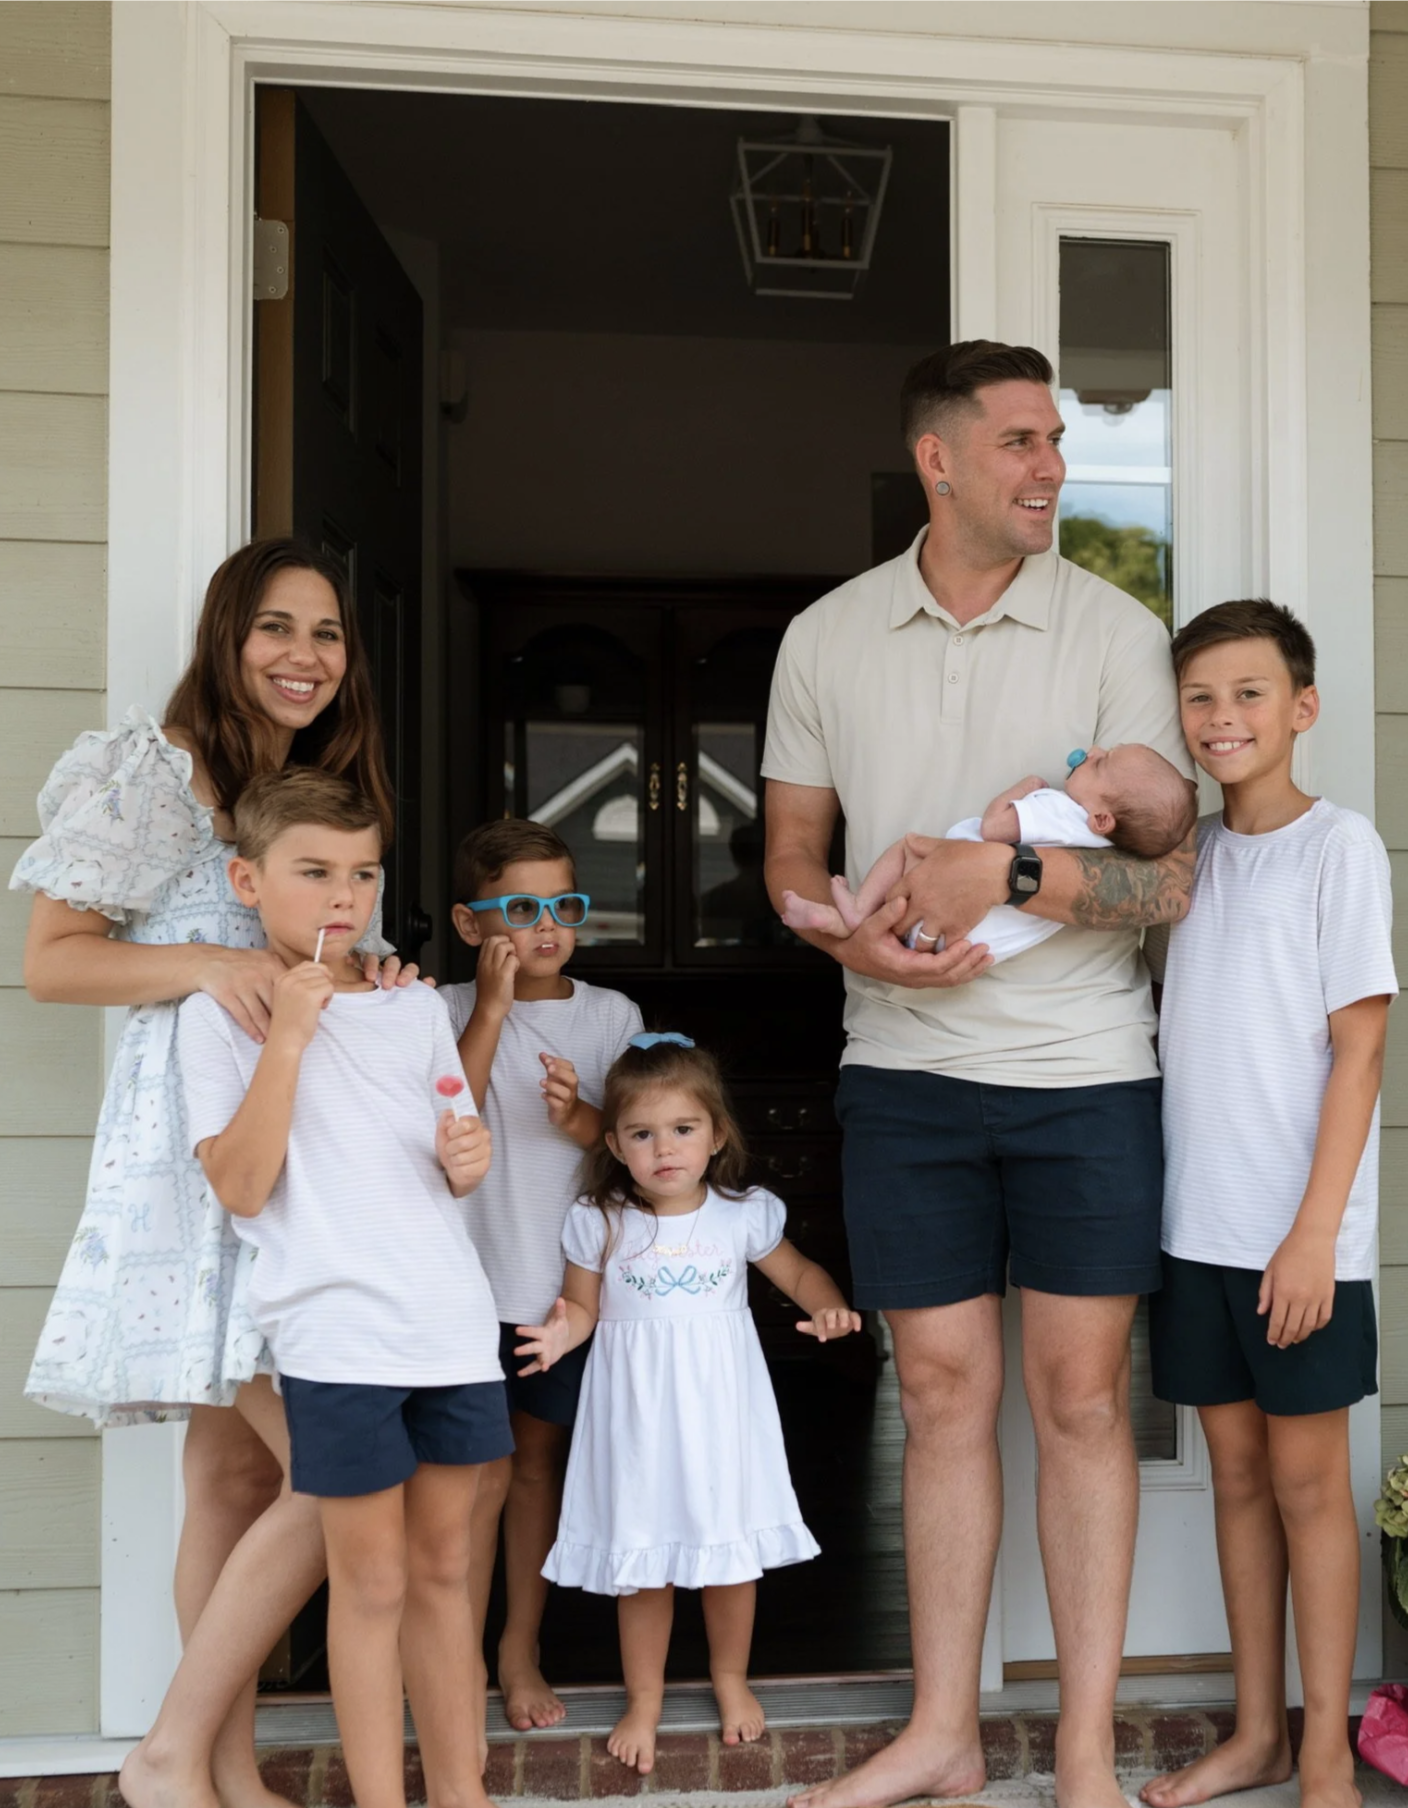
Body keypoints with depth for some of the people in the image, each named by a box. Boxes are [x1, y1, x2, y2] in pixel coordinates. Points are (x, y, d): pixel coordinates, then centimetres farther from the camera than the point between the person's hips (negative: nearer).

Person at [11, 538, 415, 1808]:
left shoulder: (324, 790, 18)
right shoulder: (153, 771, -5)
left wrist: (368, 978, 0)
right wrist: (205, 964, -22)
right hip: (198, 1146, -7)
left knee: (242, 1475, 11)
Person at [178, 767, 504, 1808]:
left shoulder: (416, 1007, 12)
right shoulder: (223, 1019, -2)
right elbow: (241, 1187, -12)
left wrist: (469, 1159, -5)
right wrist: (287, 1035, -17)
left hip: (455, 1322, 5)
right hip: (336, 1336, -4)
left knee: (444, 1566, 14)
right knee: (373, 1580, 2)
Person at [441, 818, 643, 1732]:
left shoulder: (610, 1013, 4)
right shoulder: (454, 1010, -3)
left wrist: (582, 1119, -18)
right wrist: (492, 1008, -17)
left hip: (568, 1281, 3)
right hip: (477, 1278, -3)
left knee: (540, 1463, 14)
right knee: (483, 1474, 0)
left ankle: (522, 1649, 28)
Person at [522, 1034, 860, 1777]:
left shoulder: (744, 1214, -5)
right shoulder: (600, 1223, -7)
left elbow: (799, 1273, 8)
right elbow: (582, 1304, 2)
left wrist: (829, 1308, -11)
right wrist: (559, 1333, -20)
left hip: (720, 1407, 1)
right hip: (638, 1413, -1)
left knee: (733, 1549, 12)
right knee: (641, 1561, 7)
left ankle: (730, 1676, 37)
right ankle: (643, 1698, 28)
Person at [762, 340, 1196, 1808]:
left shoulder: (1115, 630, -2)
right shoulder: (824, 641, 4)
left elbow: (1168, 876, -6)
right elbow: (791, 852, 10)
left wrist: (1006, 872, -20)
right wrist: (855, 939, -10)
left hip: (1083, 1075, -1)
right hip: (902, 1069, 2)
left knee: (1080, 1396, 5)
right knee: (942, 1394, 9)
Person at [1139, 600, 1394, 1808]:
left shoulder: (1339, 844, -6)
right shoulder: (1185, 854, 11)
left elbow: (1360, 1048, -10)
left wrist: (1315, 1230, -15)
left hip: (1299, 1232, -5)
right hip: (1196, 1221, 5)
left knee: (1307, 1476, 4)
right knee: (1236, 1468, 13)